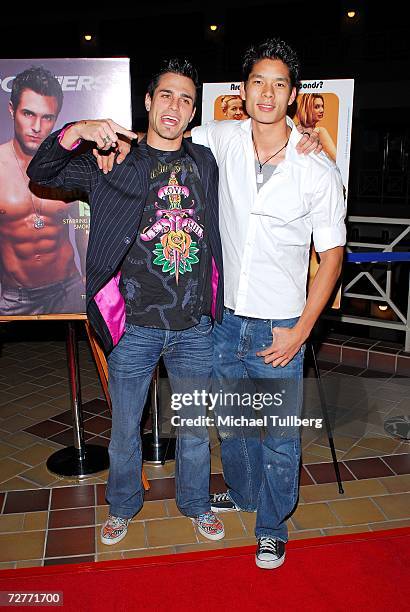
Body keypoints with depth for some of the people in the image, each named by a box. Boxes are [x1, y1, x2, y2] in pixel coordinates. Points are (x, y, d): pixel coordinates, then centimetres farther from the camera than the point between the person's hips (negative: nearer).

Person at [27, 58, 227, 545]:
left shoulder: (206, 163, 7)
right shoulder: (115, 163, 1)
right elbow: (41, 173, -2)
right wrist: (75, 131, -20)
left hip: (194, 326, 2)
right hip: (134, 326, -1)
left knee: (195, 428, 17)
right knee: (124, 430, 15)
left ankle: (196, 504, 42)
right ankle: (122, 506, 42)